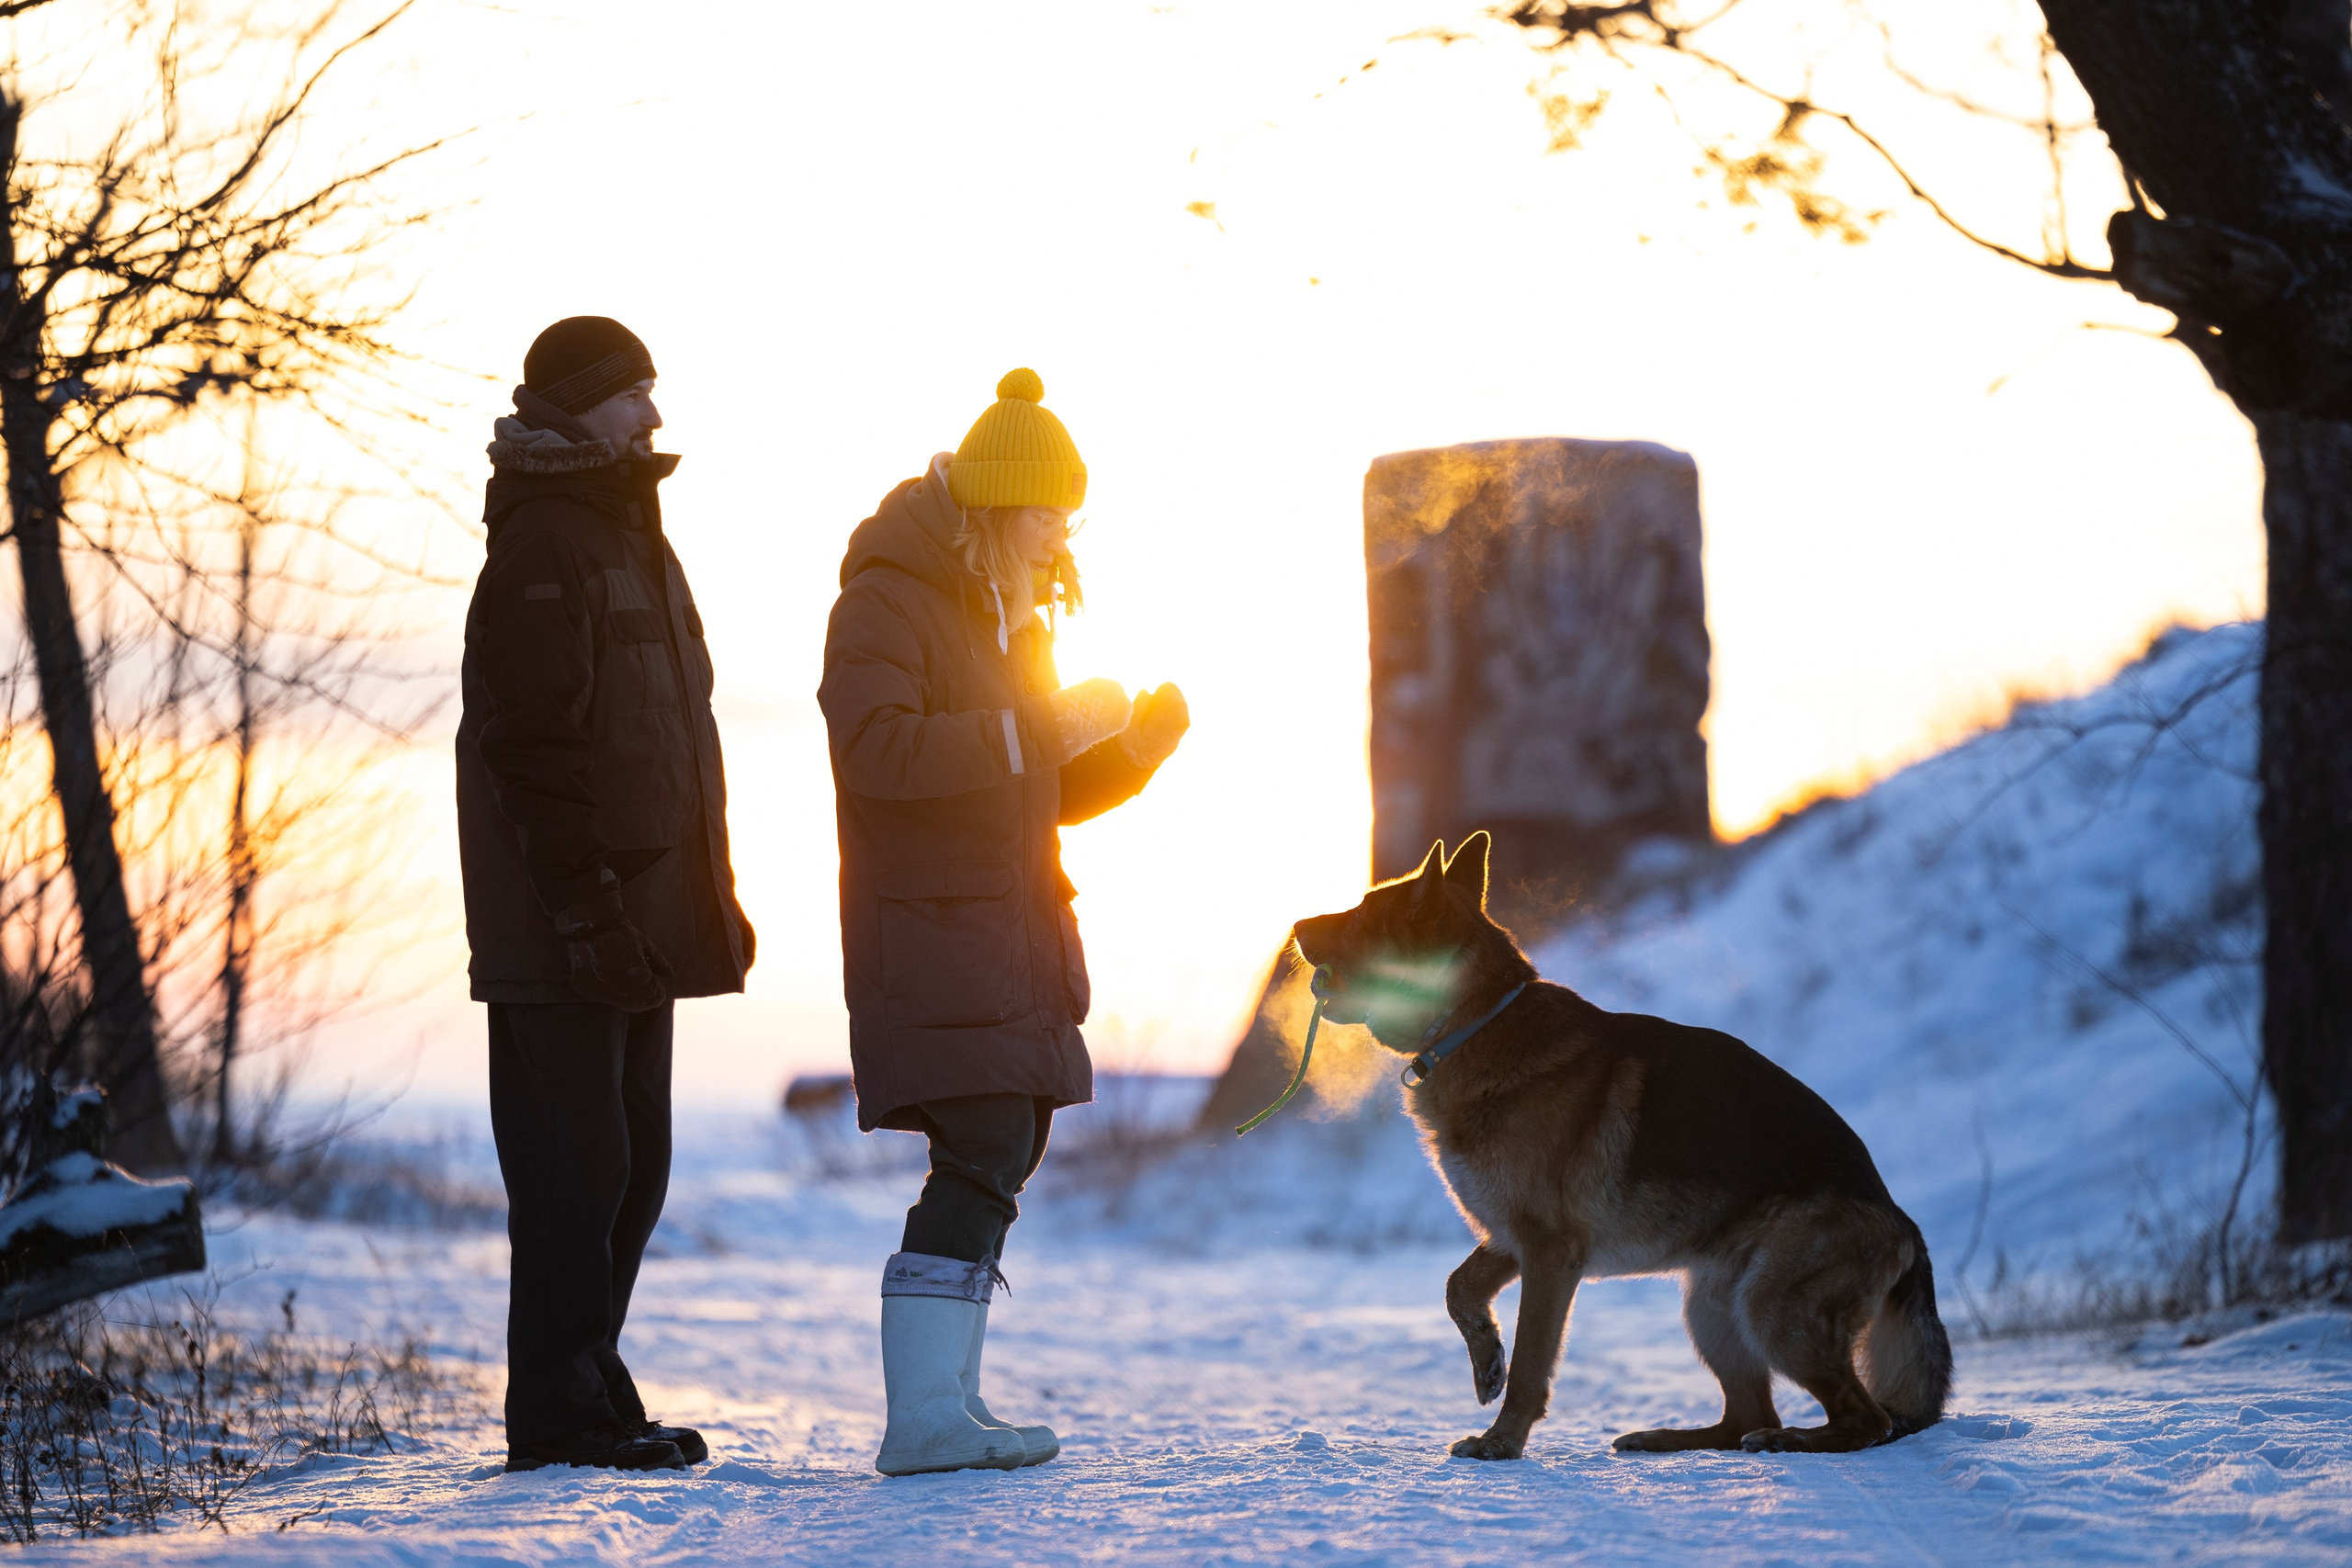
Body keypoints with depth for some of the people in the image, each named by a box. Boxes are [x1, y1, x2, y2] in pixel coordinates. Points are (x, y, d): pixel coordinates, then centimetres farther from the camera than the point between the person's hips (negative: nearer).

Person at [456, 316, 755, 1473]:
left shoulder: (630, 542, 20)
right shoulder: (542, 550, -11)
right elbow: (534, 744, -18)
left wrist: (708, 892, 19)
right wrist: (585, 901, -23)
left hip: (638, 916, 10)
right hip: (568, 930, -10)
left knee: (631, 1161, 12)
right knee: (576, 1162, -6)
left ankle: (589, 1393, 19)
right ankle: (559, 1414, -1)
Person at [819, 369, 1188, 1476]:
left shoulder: (1006, 619, 21)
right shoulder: (887, 601, -9)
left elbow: (1049, 797, 23)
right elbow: (878, 749, -25)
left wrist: (1135, 746, 4)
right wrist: (1038, 728, -23)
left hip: (1009, 940, 10)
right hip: (931, 934, -10)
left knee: (1008, 1152, 8)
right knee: (982, 1155, -17)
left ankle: (948, 1398, 14)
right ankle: (923, 1417, -18)